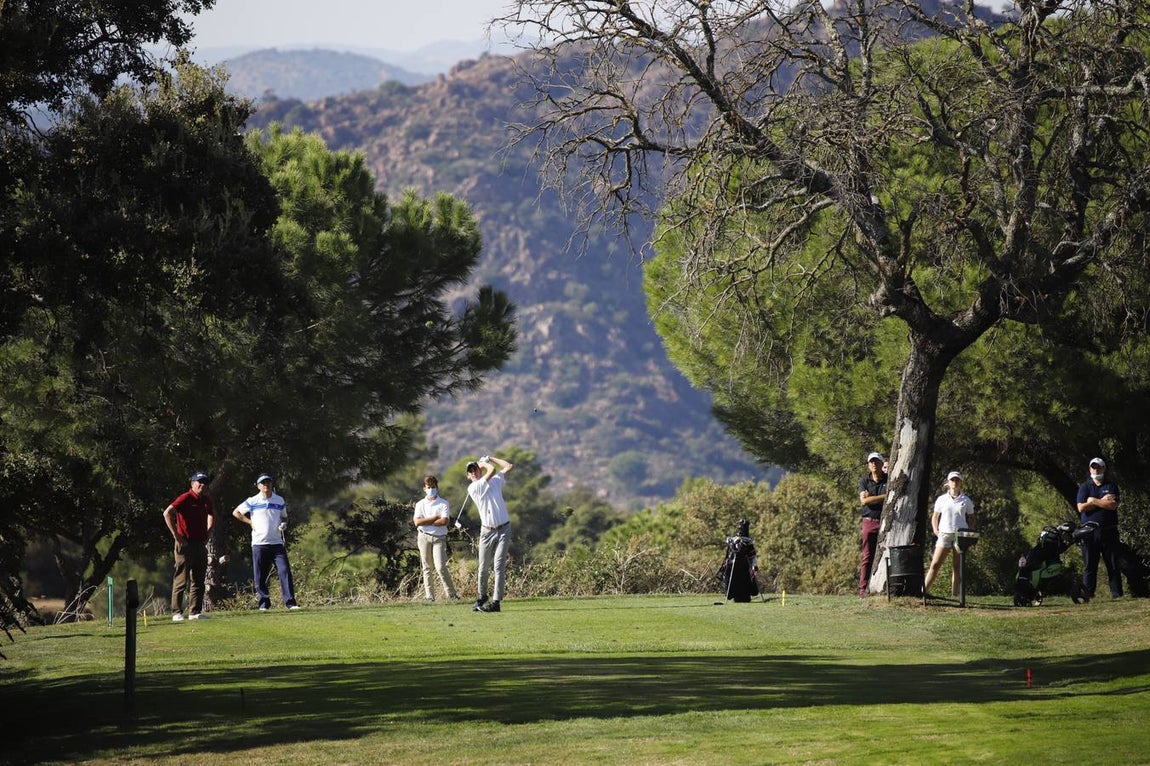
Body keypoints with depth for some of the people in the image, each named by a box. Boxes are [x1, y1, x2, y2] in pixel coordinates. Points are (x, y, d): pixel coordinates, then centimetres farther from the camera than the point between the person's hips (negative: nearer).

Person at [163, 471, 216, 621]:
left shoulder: (206, 500, 10)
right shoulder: (186, 498, -12)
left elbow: (212, 515, 30)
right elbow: (167, 513, -22)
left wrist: (208, 534, 18)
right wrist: (176, 535, -20)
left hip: (201, 544, 7)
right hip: (185, 544, -7)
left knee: (199, 580, 9)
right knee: (181, 580, -5)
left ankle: (195, 612, 14)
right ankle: (177, 613, -2)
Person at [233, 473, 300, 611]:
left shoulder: (279, 501, 9)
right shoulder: (252, 501, 2)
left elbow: (284, 517, 22)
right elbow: (236, 512, 9)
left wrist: (284, 524, -1)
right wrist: (250, 522, 1)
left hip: (276, 542, 1)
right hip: (259, 543, -1)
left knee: (285, 571, -11)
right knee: (260, 575, 0)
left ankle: (290, 601, -12)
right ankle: (264, 603, 10)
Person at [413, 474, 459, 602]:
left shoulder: (444, 504, 4)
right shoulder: (420, 504, 10)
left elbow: (445, 521, -10)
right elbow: (417, 522, -4)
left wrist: (427, 522, -7)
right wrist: (435, 518, -7)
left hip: (439, 538, -2)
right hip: (423, 537, 2)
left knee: (441, 567, -12)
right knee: (426, 568, 2)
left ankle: (451, 594, -3)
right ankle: (429, 596, 5)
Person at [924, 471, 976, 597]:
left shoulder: (966, 501, 8)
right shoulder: (941, 499, 9)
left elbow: (971, 519, 14)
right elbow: (935, 517, 16)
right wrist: (936, 530, 1)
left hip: (960, 534, 0)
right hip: (944, 534, 0)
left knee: (957, 567, 0)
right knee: (935, 564, -8)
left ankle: (954, 595, 3)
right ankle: (924, 591, -11)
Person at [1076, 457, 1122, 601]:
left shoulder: (1111, 486, 9)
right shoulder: (1085, 487, 11)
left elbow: (1113, 505, -8)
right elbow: (1081, 508, -4)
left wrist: (1093, 501, -5)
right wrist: (1102, 502, -5)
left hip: (1109, 531, 0)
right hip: (1089, 533, 0)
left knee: (1113, 565, 0)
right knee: (1089, 566, -2)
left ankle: (1117, 594, 0)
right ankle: (1086, 594, -4)